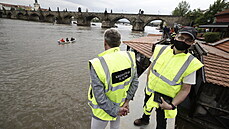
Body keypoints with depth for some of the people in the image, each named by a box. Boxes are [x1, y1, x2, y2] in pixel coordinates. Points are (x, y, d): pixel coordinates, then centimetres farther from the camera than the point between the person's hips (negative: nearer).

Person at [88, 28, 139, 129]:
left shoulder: (97, 64, -31)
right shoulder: (129, 57, -16)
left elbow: (100, 97, -26)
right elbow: (135, 82, -7)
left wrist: (115, 111, -13)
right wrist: (127, 101, 0)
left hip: (104, 110, -4)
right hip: (120, 104, 5)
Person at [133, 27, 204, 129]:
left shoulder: (190, 63, -19)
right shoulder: (161, 49, -11)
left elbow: (185, 89, -14)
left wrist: (172, 105, -21)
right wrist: (147, 85, 4)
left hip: (165, 100, -3)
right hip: (149, 92, 4)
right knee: (146, 108, 32)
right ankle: (145, 119, 65)